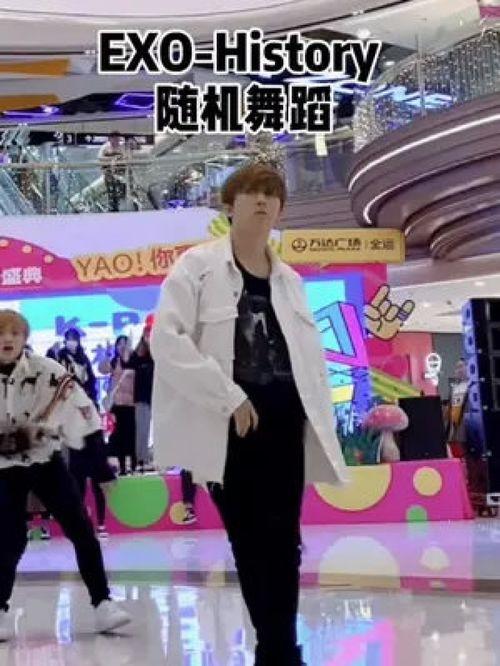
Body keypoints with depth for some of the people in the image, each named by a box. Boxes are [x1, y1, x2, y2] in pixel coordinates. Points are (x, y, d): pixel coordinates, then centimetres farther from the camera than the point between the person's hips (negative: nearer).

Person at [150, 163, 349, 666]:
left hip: (282, 424, 4)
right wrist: (229, 398, -17)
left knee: (281, 544, 4)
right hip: (230, 427, -4)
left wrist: (323, 429, 6)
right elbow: (167, 340, -14)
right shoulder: (197, 266, -2)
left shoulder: (290, 280, 14)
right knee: (249, 545, 4)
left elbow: (311, 359, 15)